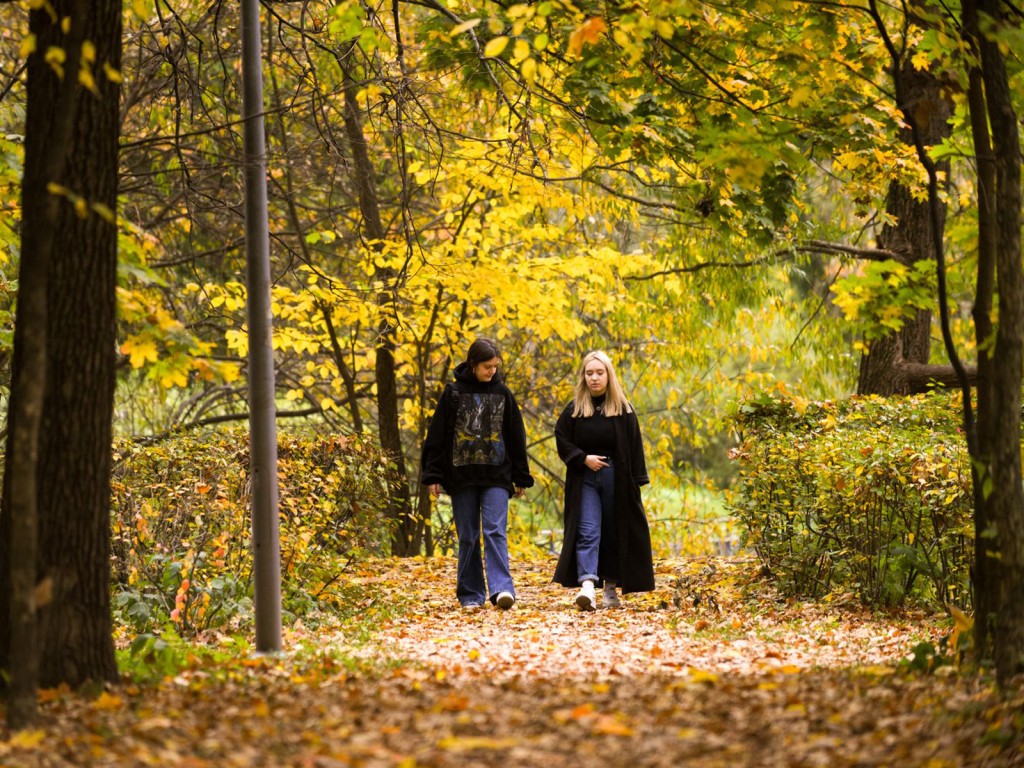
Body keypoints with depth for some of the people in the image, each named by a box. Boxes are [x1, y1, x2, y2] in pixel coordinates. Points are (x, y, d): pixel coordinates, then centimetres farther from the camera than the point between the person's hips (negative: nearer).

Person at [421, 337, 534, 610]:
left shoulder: (502, 393, 6)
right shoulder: (453, 392, 1)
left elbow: (515, 437, 11)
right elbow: (436, 435, 2)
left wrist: (521, 477, 11)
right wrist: (433, 475, -3)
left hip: (496, 476, 0)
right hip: (461, 475, 0)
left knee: (495, 532, -12)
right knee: (467, 537, 4)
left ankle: (501, 588, -22)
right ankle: (471, 594, 9)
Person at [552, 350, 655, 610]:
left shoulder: (623, 410, 1)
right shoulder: (574, 409, 3)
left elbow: (634, 447, 2)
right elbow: (562, 440, 5)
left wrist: (636, 481, -4)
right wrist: (583, 458, -11)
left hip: (616, 479, 1)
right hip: (585, 479, -1)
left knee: (614, 534, 6)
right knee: (587, 532, -12)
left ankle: (610, 588, 16)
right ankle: (587, 586, -26)